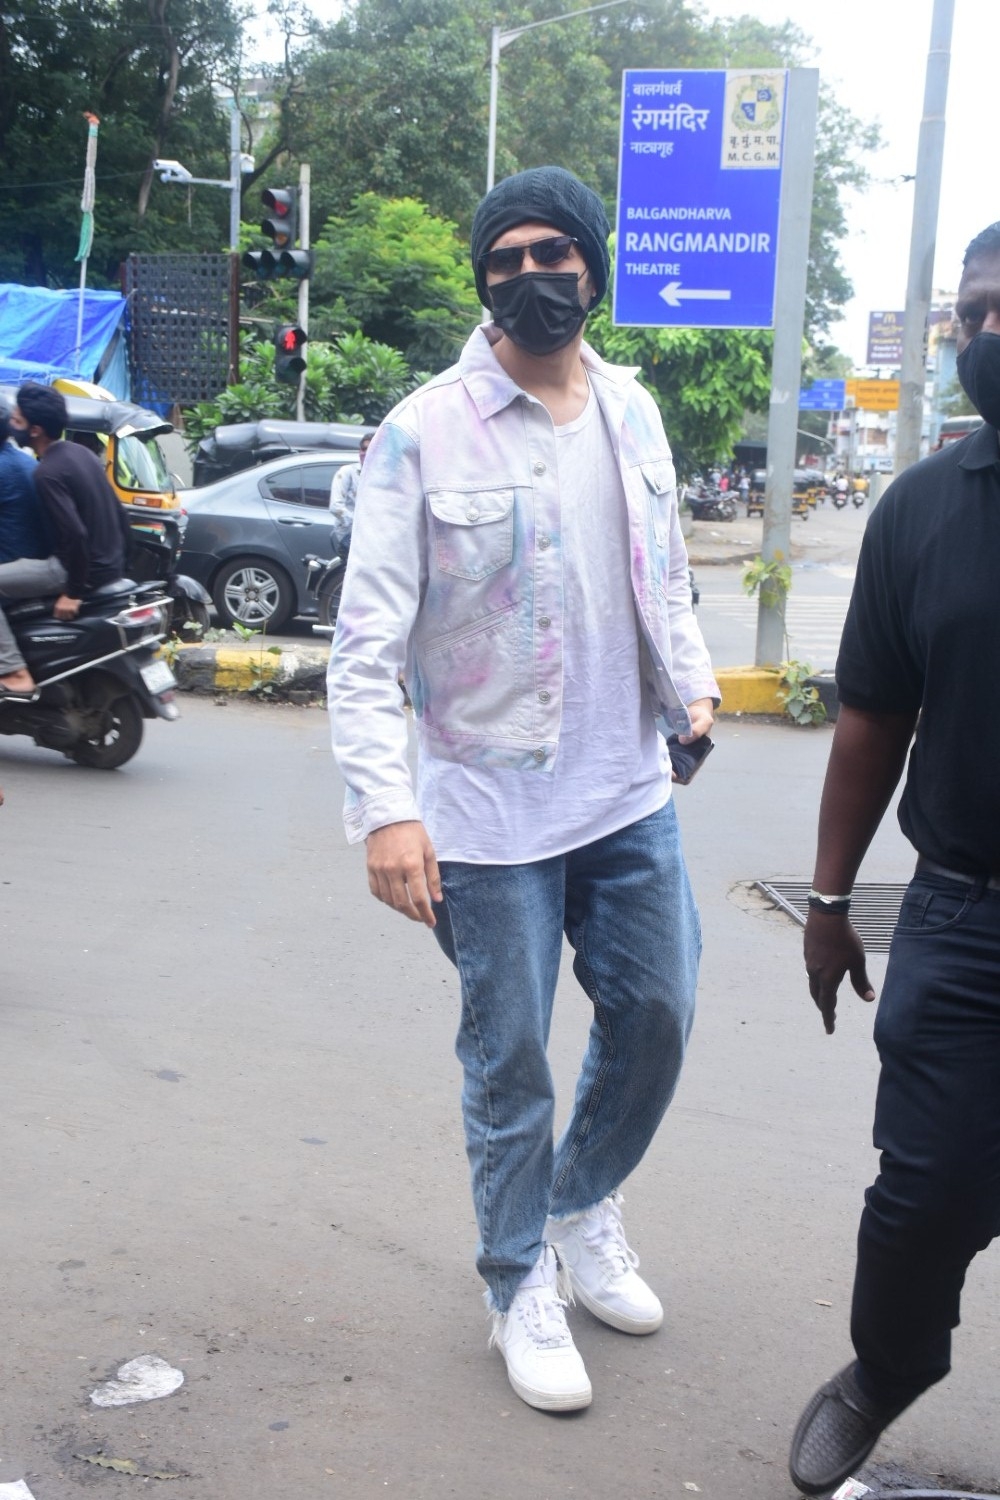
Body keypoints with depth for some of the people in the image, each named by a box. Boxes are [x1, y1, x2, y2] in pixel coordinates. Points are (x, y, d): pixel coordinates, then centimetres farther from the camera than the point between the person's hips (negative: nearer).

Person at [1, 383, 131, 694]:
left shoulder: (48, 473, -19)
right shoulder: (80, 453, 8)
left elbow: (75, 534, -27)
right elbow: (117, 513, 14)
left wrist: (74, 592, -20)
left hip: (84, 568, -10)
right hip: (108, 564, 10)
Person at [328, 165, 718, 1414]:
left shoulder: (631, 411, 7)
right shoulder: (424, 432, -10)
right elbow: (368, 638, -13)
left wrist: (691, 690, 1)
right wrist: (385, 806, -22)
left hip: (631, 792, 5)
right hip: (493, 808, -5)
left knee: (656, 1015, 14)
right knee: (510, 1061, 7)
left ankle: (584, 1207, 41)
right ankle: (522, 1285, 29)